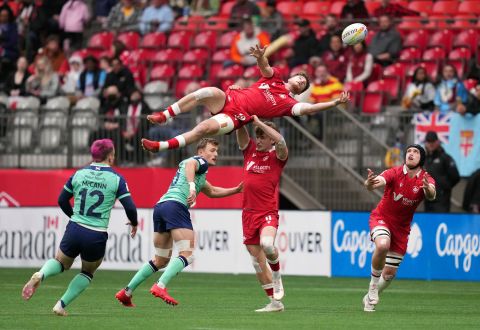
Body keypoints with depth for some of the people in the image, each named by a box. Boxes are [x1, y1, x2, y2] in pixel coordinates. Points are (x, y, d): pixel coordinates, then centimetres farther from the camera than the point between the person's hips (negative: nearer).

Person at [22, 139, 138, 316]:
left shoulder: (79, 174, 5)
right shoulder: (116, 179, -4)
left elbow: (62, 201, 13)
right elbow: (130, 208, -7)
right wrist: (134, 223, 14)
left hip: (74, 230, 2)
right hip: (97, 236, -2)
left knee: (61, 263, 26)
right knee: (88, 273, 25)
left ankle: (41, 275, -9)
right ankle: (61, 305, 12)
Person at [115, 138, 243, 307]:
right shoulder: (200, 162, 6)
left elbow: (212, 191, 48)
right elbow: (190, 164, -19)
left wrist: (236, 190, 42)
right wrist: (192, 187, -34)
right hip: (176, 205, -9)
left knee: (161, 260, 17)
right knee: (187, 255, -13)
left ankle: (126, 292, 14)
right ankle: (160, 287, -30)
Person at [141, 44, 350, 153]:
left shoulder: (288, 103, 7)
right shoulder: (274, 78, 18)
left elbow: (306, 108, -11)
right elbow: (264, 66, 1)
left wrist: (334, 103, -23)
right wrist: (261, 57, -26)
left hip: (235, 118, -3)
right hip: (229, 99, 3)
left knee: (205, 128, -30)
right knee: (209, 93, -30)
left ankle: (161, 146, -26)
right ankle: (164, 116, -21)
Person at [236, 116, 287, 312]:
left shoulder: (277, 156, -1)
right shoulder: (249, 150, 10)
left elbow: (280, 140, -21)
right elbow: (240, 131, -1)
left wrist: (258, 121, -19)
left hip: (268, 213, -5)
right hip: (248, 213, 5)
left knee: (267, 244, -31)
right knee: (257, 260, 5)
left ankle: (277, 274, 0)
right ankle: (274, 302, 14)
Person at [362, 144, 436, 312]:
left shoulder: (426, 180, -12)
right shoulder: (395, 173, -17)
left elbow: (431, 195, -34)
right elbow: (378, 182, -35)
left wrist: (428, 189, -59)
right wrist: (369, 183, -60)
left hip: (402, 227, 3)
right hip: (382, 218, -3)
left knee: (389, 273, 6)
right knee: (383, 245, -36)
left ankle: (370, 299, 34)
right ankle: (373, 284, -14)